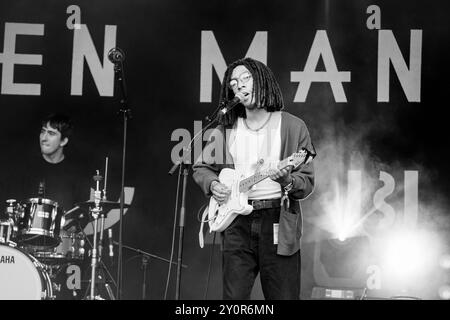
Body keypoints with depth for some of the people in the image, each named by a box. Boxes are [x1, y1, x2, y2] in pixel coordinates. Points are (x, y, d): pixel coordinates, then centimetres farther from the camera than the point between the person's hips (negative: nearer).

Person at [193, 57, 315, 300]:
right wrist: (213, 184, 0)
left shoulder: (293, 127, 3)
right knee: (234, 296, 0)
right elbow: (201, 168, 21)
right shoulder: (226, 129, 11)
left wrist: (287, 181, -20)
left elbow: (307, 182, 2)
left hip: (278, 223, -2)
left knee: (284, 296, 0)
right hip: (236, 224, 2)